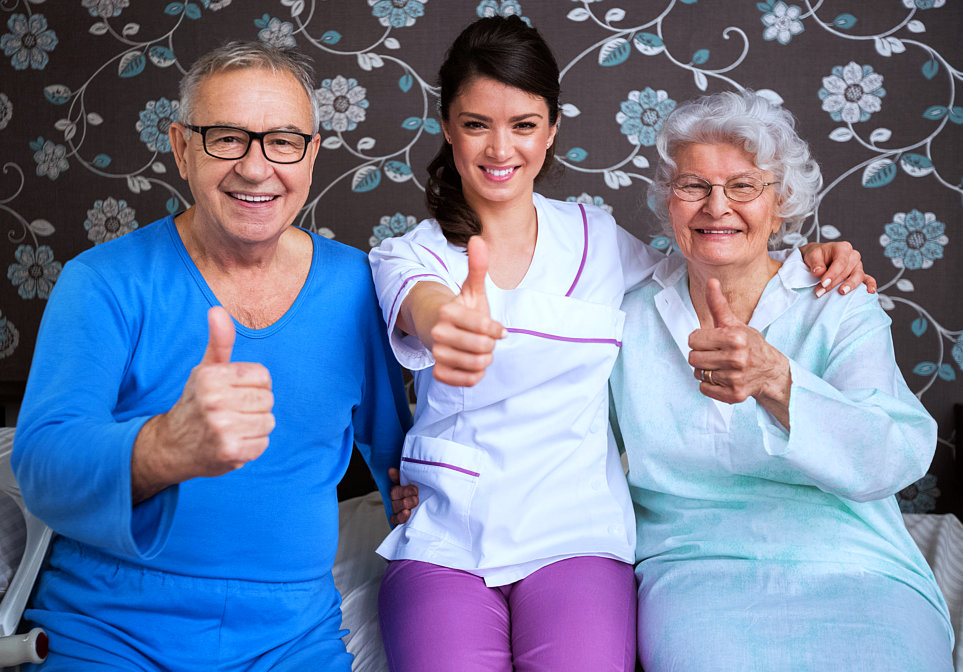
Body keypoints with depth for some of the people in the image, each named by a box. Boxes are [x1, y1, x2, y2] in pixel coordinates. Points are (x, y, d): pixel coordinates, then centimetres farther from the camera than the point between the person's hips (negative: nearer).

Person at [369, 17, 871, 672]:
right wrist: (449, 322, -48)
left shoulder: (595, 238, 10)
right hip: (445, 541, -1)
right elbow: (422, 304, -22)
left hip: (573, 536, 1)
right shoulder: (408, 254, 2)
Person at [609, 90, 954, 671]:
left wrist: (775, 379, -33)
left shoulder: (842, 308, 1)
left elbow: (897, 459, -17)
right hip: (695, 573, 0)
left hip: (856, 573, 0)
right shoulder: (631, 314, 7)